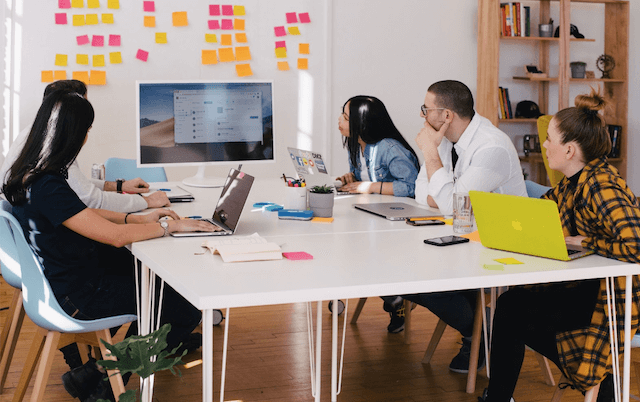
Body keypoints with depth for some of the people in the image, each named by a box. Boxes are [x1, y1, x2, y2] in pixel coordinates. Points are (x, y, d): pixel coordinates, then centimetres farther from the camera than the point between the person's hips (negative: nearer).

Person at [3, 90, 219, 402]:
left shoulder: (29, 174, 1)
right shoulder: (48, 188, -29)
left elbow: (83, 215, 14)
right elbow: (115, 236, -28)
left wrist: (139, 219, 7)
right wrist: (171, 226, -15)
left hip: (62, 278, 10)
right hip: (80, 298, -10)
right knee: (187, 313, -3)